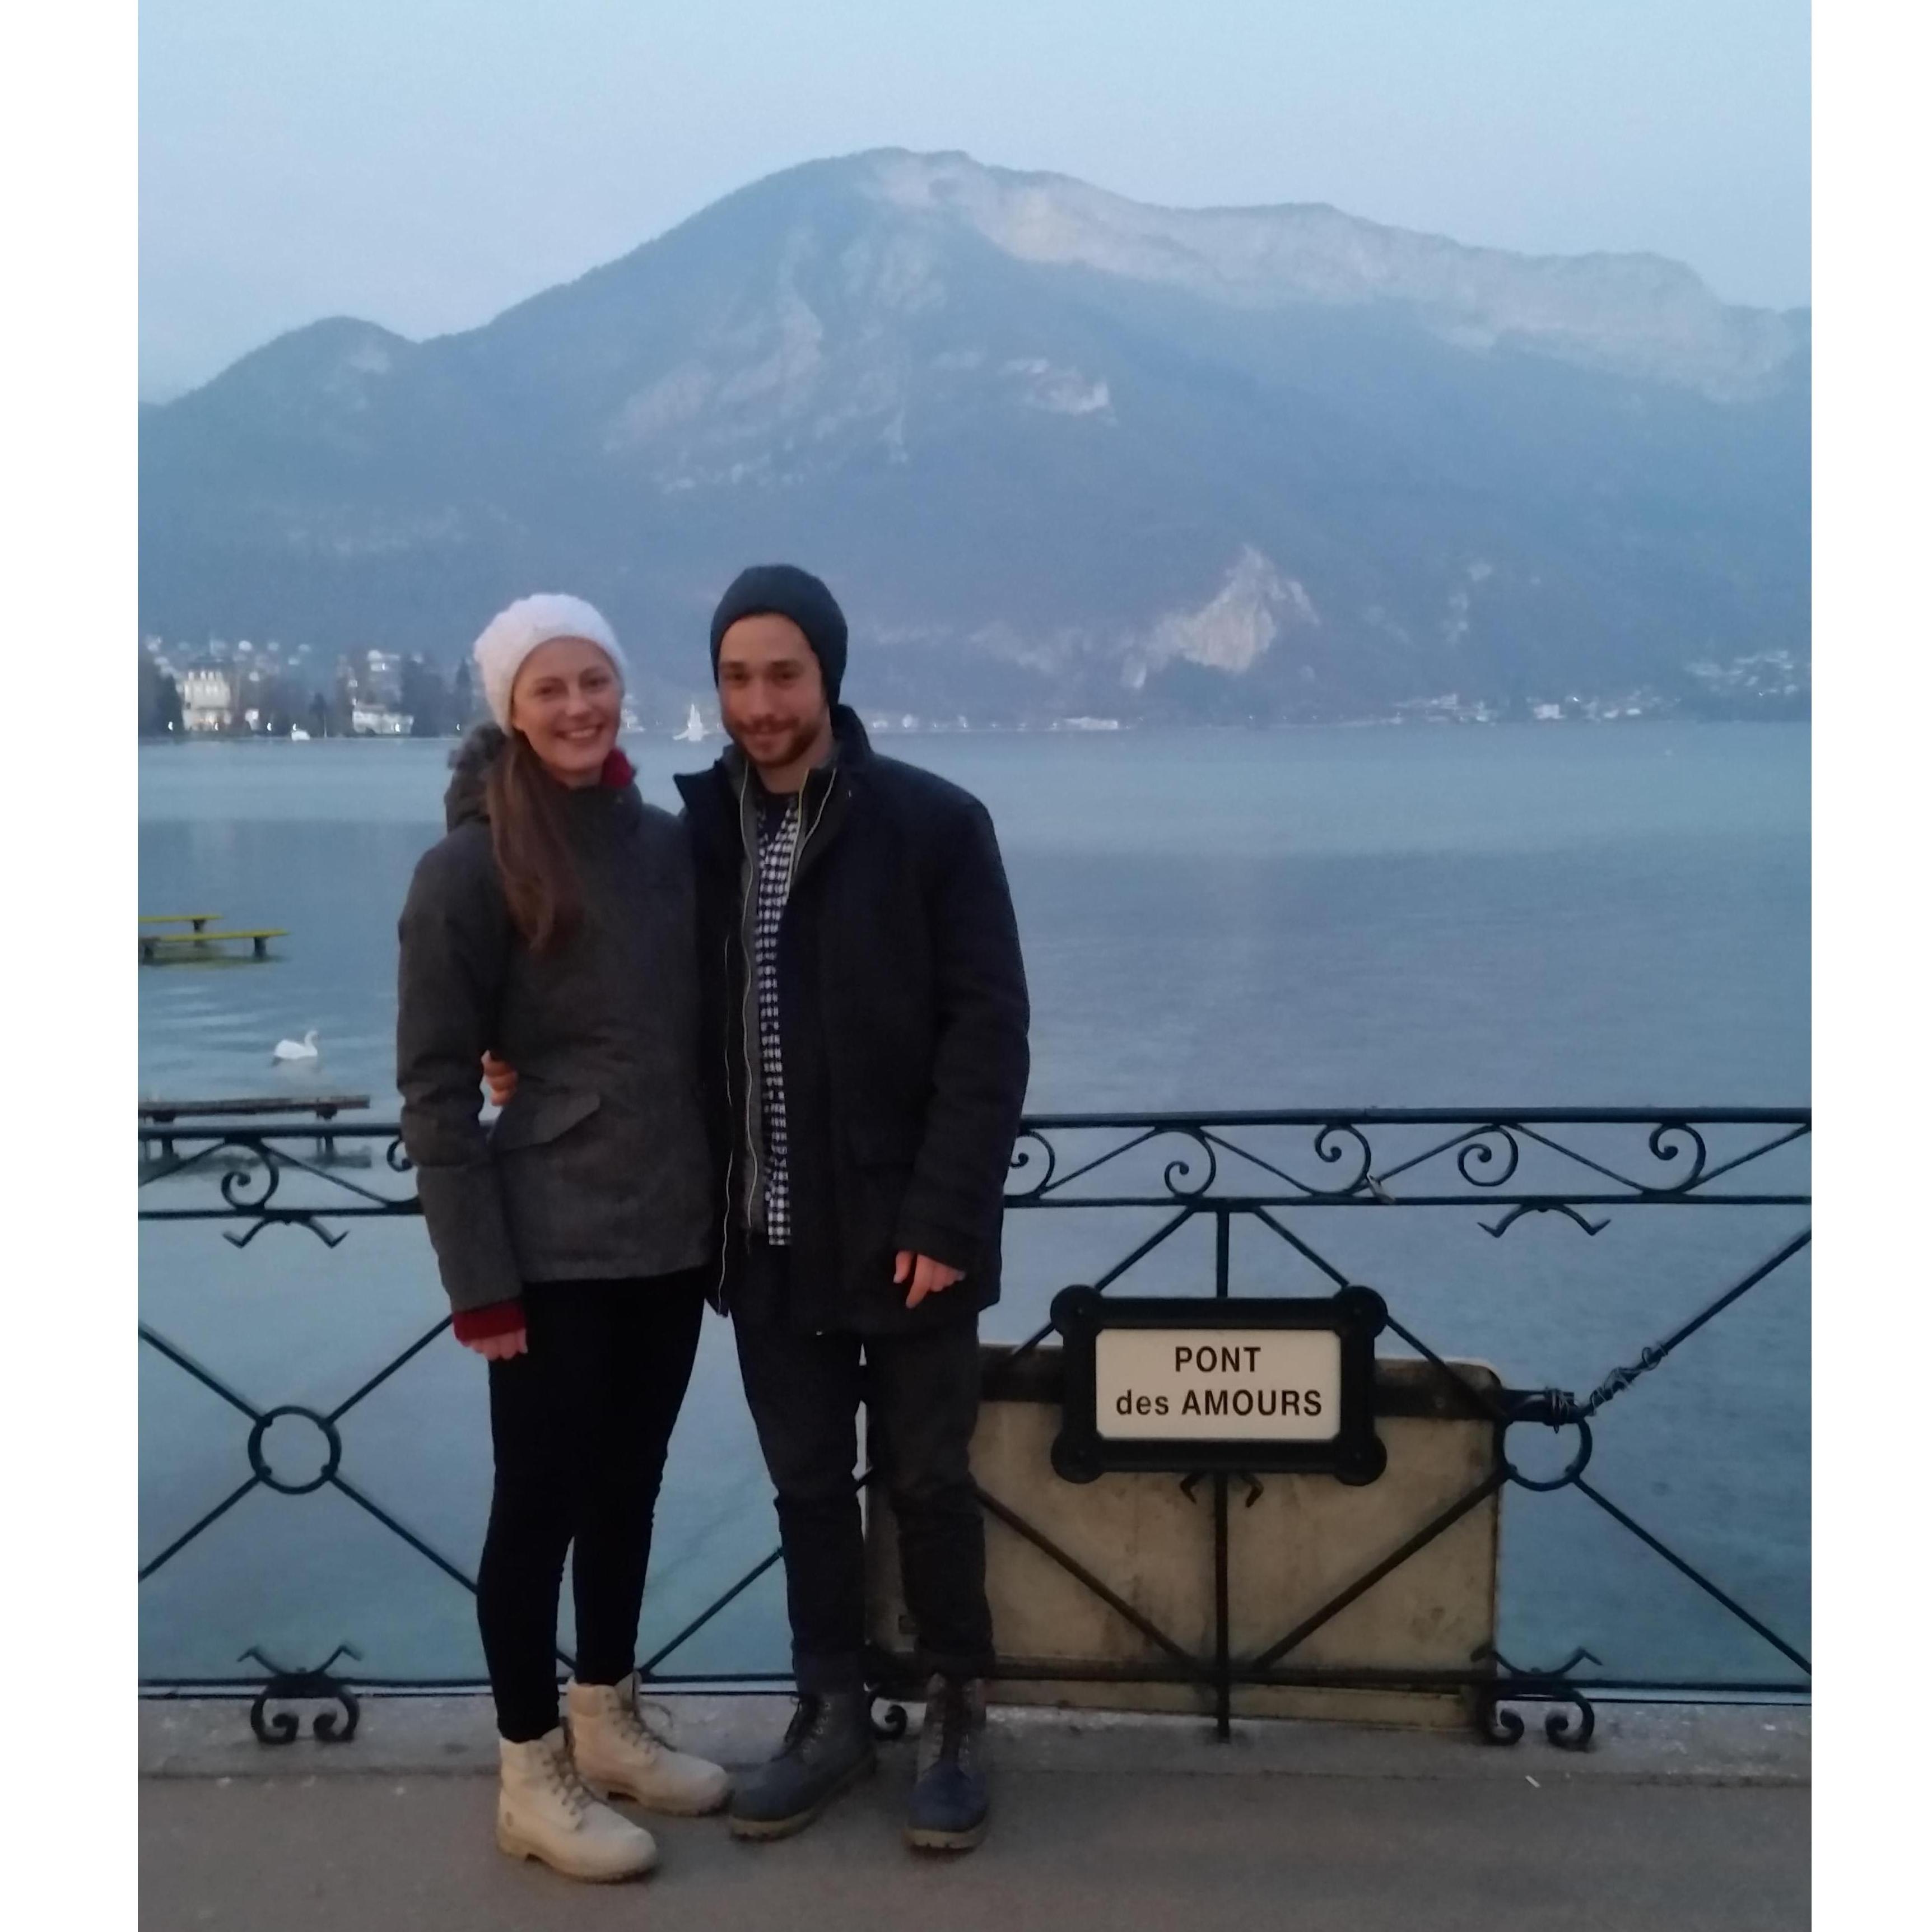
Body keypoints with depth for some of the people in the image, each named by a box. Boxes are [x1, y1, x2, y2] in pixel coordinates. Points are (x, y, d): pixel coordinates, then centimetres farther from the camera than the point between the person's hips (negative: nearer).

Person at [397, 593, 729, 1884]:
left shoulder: (669, 842, 4)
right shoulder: (472, 867, -11)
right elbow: (434, 1087, -10)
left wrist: (727, 1210, 9)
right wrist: (480, 1279, -13)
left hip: (672, 1237, 5)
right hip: (553, 1249, -5)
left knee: (628, 1485, 17)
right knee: (542, 1499, 6)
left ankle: (608, 1725, 35)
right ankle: (532, 1777, 23)